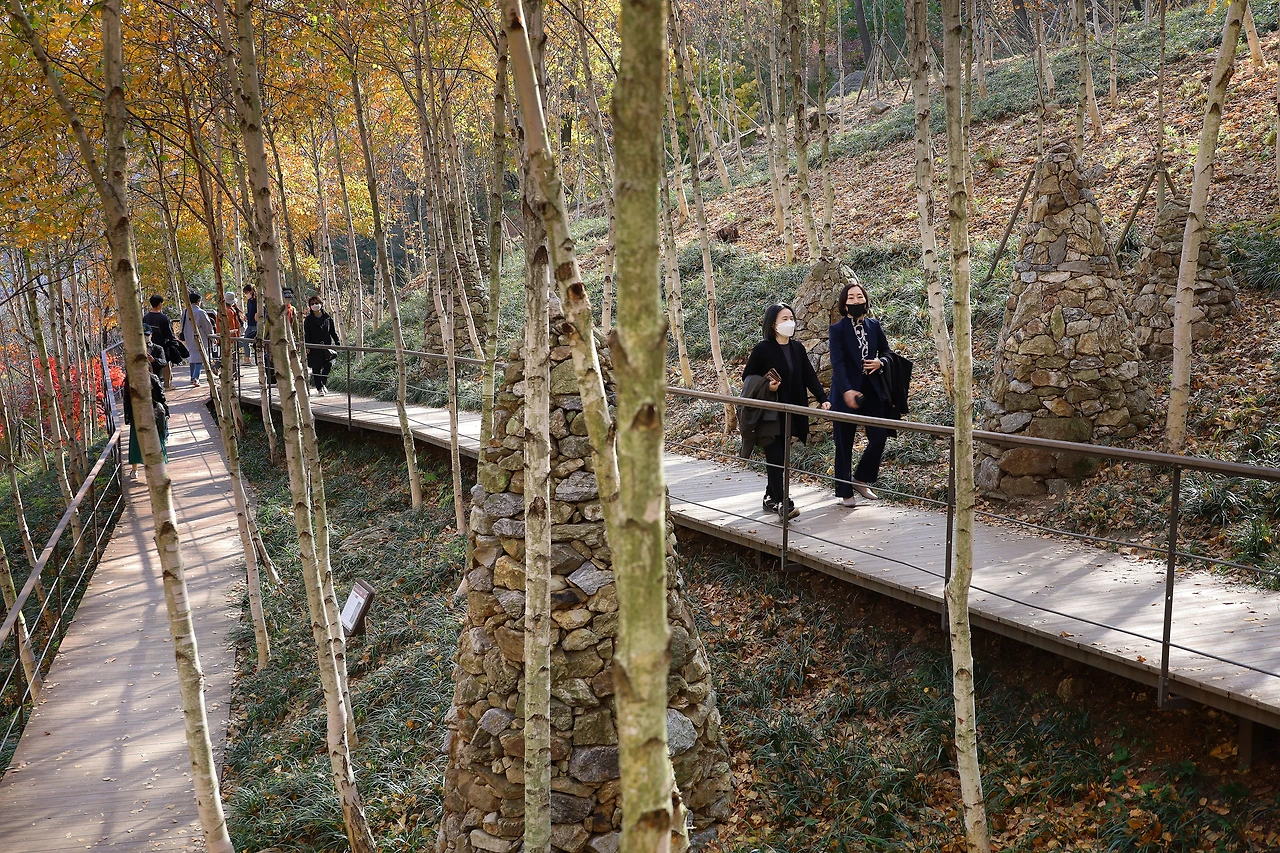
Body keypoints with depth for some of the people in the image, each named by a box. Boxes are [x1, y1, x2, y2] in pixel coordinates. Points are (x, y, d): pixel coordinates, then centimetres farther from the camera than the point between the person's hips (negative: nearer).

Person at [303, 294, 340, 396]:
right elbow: (306, 334, 0)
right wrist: (307, 346, -10)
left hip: (326, 346, 2)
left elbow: (333, 331, 13)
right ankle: (319, 388, 8)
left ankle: (324, 385, 16)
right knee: (316, 368, 0)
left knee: (328, 365, -4)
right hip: (314, 347, -2)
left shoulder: (327, 317, 7)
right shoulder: (308, 320, 2)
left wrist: (337, 342, 5)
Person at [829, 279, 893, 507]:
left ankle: (861, 479, 23)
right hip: (846, 394, -4)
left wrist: (880, 362, -6)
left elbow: (886, 351, 18)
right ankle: (845, 492, 15)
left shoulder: (874, 326, 7)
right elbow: (837, 362, -16)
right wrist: (847, 391, -28)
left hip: (872, 392, 4)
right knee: (844, 444, 4)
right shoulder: (838, 329, -7)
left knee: (879, 438, 1)